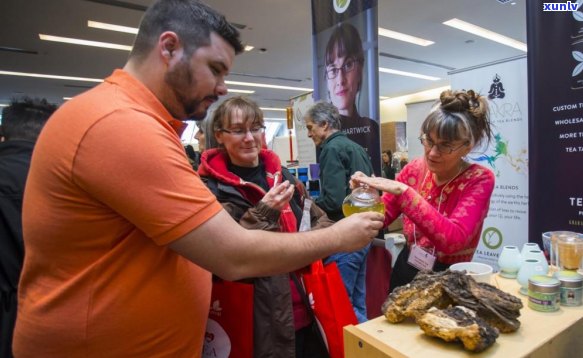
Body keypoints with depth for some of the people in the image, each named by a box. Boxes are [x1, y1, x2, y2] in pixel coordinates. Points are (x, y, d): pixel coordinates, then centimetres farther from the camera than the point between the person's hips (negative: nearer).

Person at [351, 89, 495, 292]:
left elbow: (453, 239, -30)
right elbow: (382, 216, 1)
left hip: (449, 278, -2)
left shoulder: (479, 179, -15)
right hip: (406, 269, 2)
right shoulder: (415, 168, -5)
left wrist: (402, 190, -33)